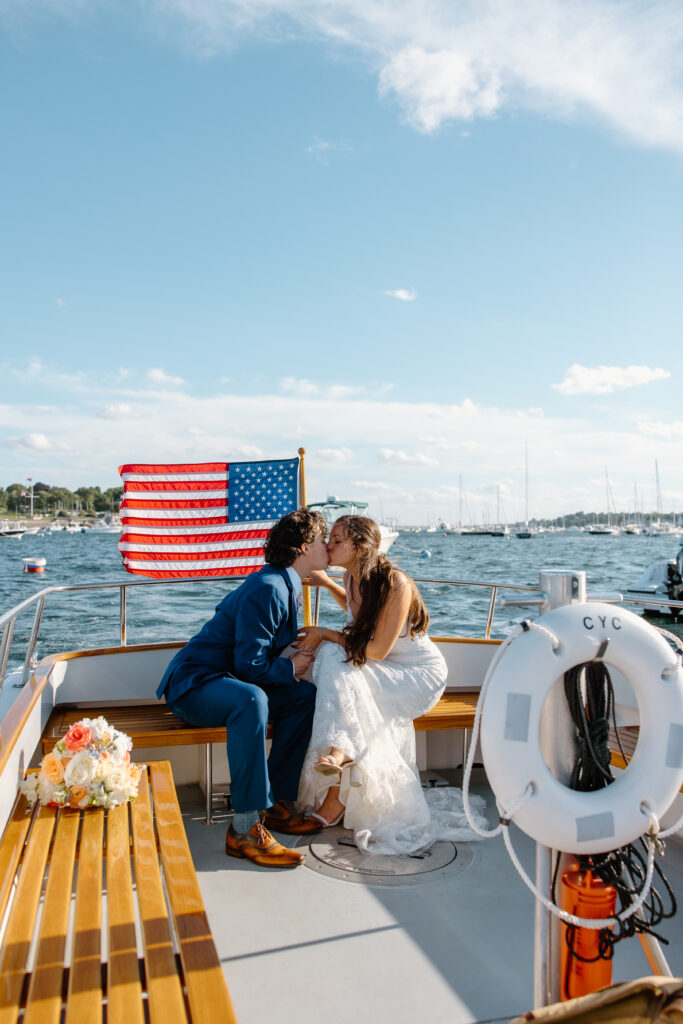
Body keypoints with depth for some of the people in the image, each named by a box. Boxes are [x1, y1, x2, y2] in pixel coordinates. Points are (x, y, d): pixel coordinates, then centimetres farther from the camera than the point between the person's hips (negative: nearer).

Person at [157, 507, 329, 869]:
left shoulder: (283, 585, 10)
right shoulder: (267, 589, -22)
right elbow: (250, 666, -24)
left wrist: (299, 652, 5)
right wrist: (290, 668, -8)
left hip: (225, 681, 10)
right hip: (192, 683, -10)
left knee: (304, 694, -1)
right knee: (251, 700, -38)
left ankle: (275, 801, 2)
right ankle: (245, 828, -32)